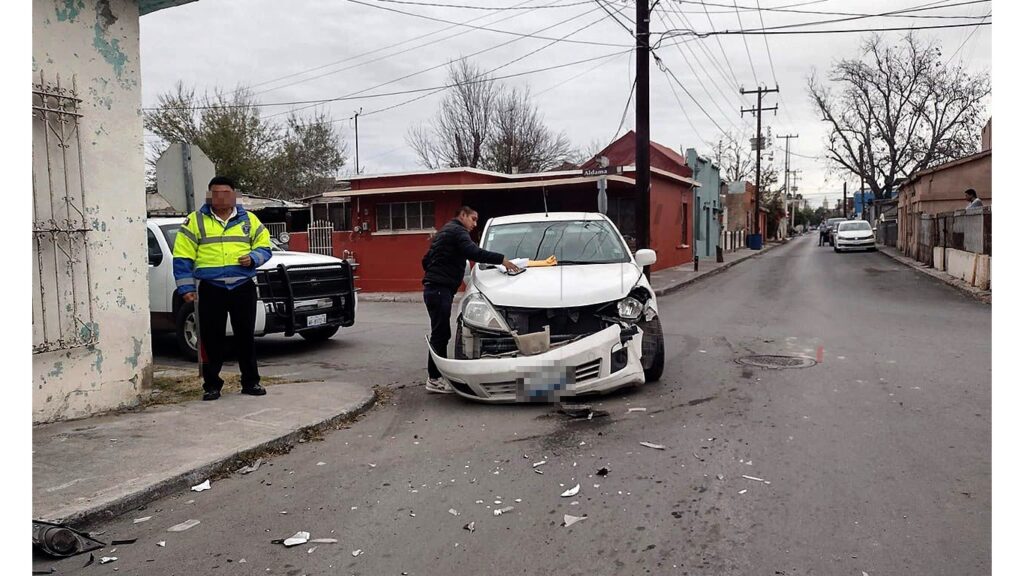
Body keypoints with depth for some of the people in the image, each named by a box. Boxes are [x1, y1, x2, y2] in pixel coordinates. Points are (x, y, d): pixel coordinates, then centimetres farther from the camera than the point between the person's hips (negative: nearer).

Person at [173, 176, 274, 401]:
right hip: (211, 289, -1)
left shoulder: (249, 220, 10)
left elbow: (264, 246, 13)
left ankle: (250, 382, 17)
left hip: (243, 288, 1)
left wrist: (253, 258, -9)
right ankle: (211, 385, 13)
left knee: (246, 336, 7)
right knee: (211, 338, 2)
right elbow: (182, 256, 3)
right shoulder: (195, 221, 5)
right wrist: (186, 287, -4)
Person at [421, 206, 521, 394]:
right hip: (440, 289, -11)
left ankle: (439, 374, 20)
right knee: (440, 334, -9)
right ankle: (434, 379, -6)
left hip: (434, 288, 11)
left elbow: (426, 260, 29)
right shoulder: (457, 231, -6)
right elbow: (473, 252, -23)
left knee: (442, 333, 14)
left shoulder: (445, 231, 26)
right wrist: (501, 259, -22)